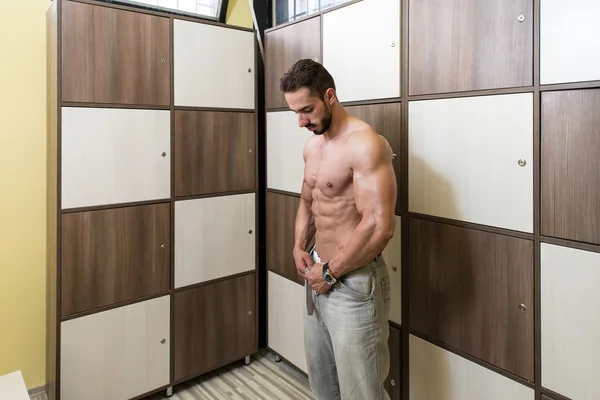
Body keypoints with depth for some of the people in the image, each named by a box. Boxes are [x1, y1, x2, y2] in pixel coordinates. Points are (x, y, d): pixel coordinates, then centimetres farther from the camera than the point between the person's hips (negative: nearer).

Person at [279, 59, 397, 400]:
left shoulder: (366, 144, -20)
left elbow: (380, 227, -27)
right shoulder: (313, 144, 8)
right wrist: (300, 246, 3)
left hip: (354, 282, -8)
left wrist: (331, 272, -17)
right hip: (319, 274, 8)